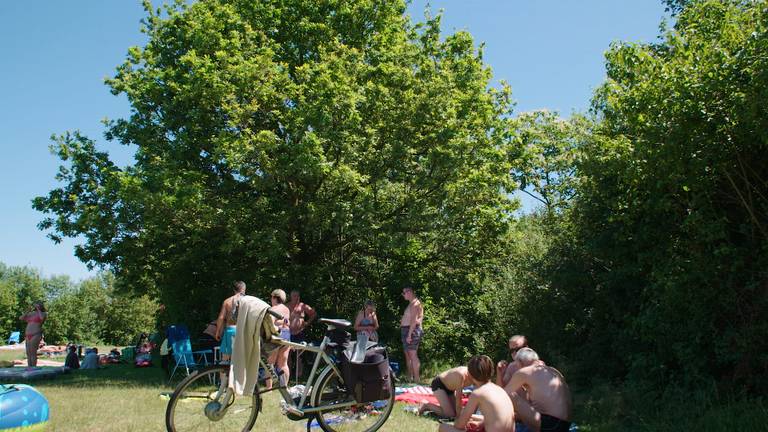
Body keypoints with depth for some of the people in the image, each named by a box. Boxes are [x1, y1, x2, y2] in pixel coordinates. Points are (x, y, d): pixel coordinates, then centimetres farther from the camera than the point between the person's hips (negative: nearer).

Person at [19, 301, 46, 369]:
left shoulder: (43, 313, 4)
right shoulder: (30, 313, 20)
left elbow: (42, 317, -20)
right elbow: (21, 318, 12)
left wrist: (38, 309, -8)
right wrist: (28, 311, 5)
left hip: (36, 335, -6)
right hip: (28, 336, 7)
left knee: (33, 352, -12)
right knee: (28, 352, 4)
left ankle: (33, 367, -10)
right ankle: (29, 367, 7)